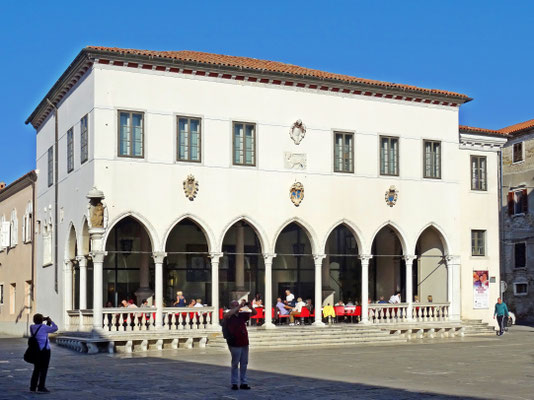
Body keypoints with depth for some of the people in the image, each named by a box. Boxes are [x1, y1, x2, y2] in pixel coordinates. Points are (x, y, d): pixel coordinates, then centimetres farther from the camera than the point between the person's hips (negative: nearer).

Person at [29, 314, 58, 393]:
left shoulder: (32, 327, 5)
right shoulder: (43, 327, -13)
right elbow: (55, 328, -2)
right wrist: (50, 321, 11)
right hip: (44, 350, -7)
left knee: (37, 369, 13)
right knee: (44, 369, -1)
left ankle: (33, 387, 13)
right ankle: (41, 388, -2)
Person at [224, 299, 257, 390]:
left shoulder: (242, 315, 10)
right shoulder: (229, 317, -6)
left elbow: (254, 313, 13)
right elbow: (226, 315, -30)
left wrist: (249, 306, -7)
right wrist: (239, 306, -27)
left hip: (244, 343, 5)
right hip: (235, 344, -5)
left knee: (244, 364, 8)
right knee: (235, 364, 2)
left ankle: (243, 383, 14)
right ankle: (234, 383, 11)